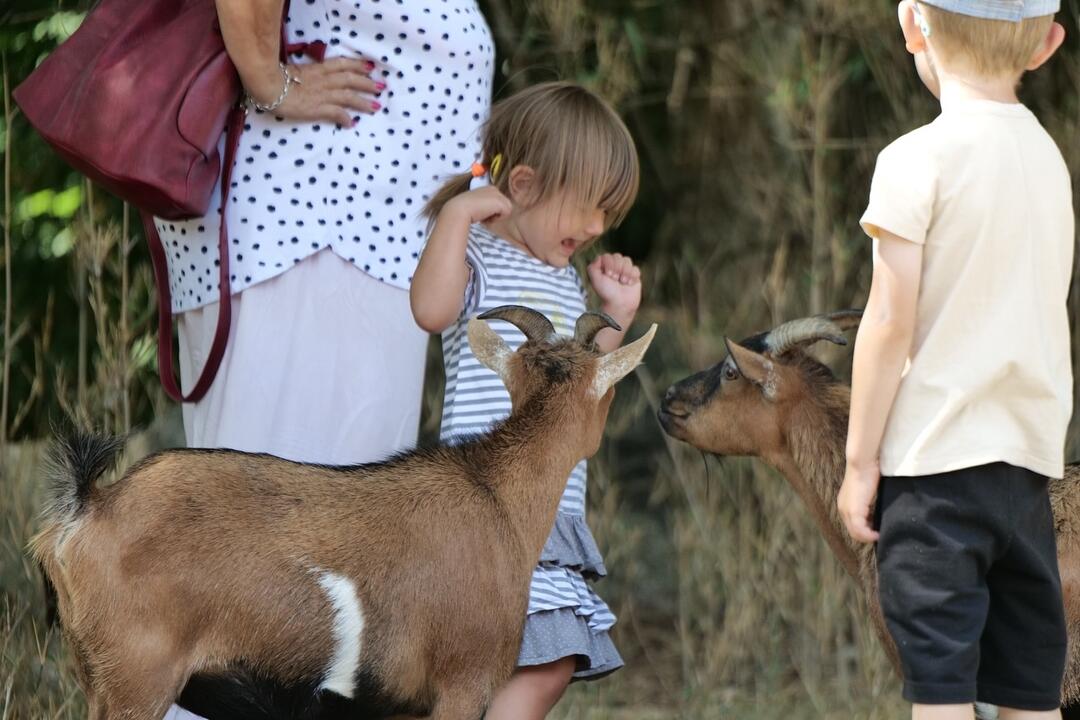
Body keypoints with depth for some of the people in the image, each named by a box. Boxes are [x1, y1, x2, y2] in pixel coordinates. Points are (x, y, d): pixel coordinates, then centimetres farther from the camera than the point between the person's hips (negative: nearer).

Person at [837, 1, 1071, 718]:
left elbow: (890, 322, -11)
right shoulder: (1047, 156, 10)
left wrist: (860, 458, -5)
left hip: (935, 454, -6)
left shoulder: (918, 158, -9)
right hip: (1031, 455, 6)